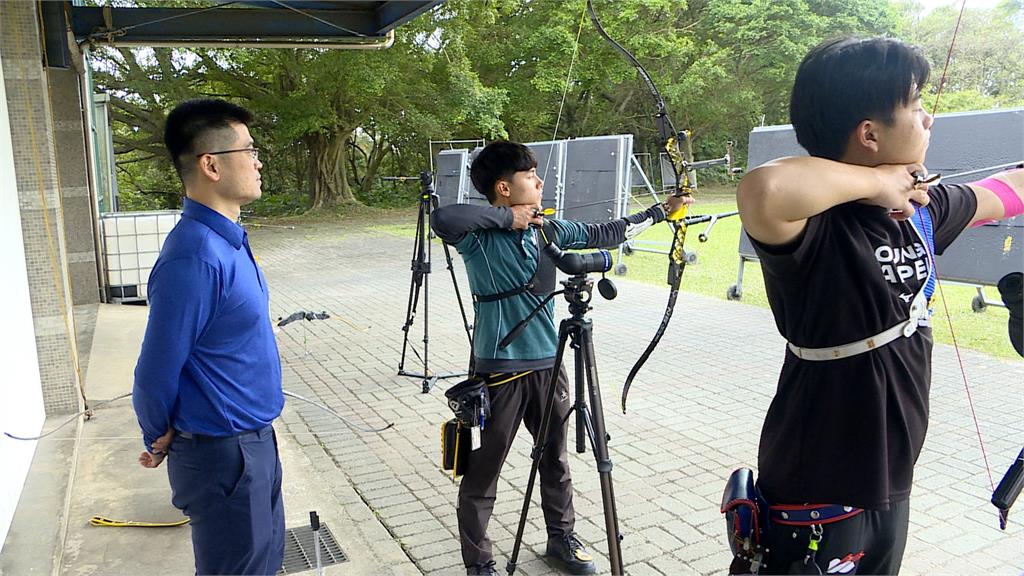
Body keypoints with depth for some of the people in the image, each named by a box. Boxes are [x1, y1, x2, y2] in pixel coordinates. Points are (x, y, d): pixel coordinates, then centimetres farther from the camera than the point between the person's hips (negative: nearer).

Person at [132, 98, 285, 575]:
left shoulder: (228, 239, 4)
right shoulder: (195, 258, -27)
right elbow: (157, 372, -20)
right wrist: (159, 442, -2)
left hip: (255, 440, 8)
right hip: (222, 455, -8)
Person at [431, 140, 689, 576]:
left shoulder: (548, 230, 6)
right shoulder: (479, 238, -12)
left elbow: (603, 234, 16)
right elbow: (442, 219, -33)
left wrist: (662, 211, 21)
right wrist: (506, 217, -22)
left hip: (548, 364, 6)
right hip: (499, 370, -6)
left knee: (555, 459, 21)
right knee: (482, 474, 5)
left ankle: (561, 537, 41)